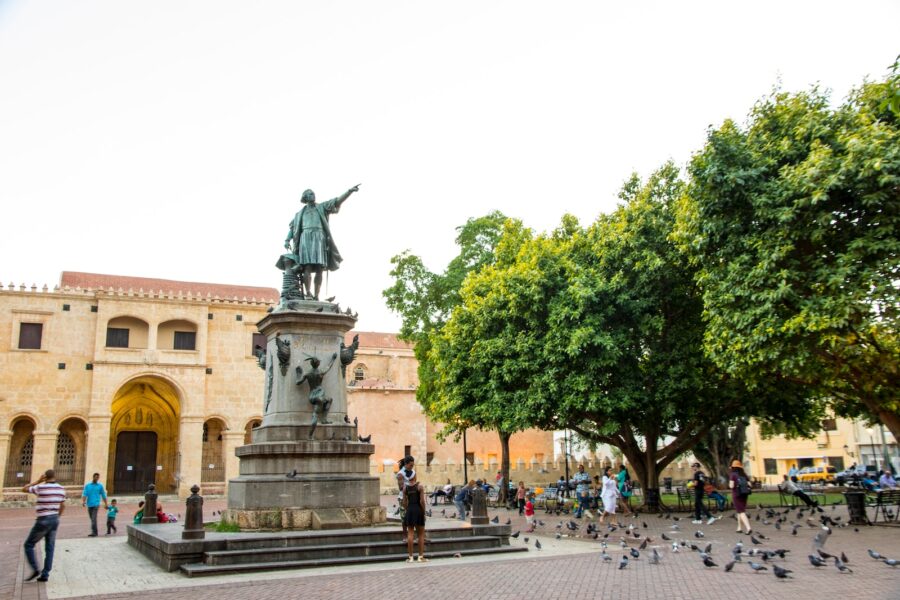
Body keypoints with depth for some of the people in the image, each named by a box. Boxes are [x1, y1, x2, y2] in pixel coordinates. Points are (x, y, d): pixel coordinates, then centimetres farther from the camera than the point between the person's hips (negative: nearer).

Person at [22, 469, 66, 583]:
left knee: (29, 545, 9)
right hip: (55, 520, 6)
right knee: (49, 548, 9)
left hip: (43, 521, -6)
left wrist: (38, 481, 3)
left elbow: (24, 489, 2)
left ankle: (35, 569, -2)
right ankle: (45, 574, 7)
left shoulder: (41, 487, -13)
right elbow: (63, 506, 12)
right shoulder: (61, 489, 5)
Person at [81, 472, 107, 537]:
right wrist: (83, 501, -19)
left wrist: (106, 504, 12)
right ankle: (95, 532, 22)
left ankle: (94, 532, -19)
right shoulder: (87, 485, 7)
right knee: (92, 519, 11)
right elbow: (84, 494, -2)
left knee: (94, 518, -16)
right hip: (89, 504, 3)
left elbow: (103, 495, 11)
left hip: (96, 504, -3)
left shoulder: (100, 486, 5)